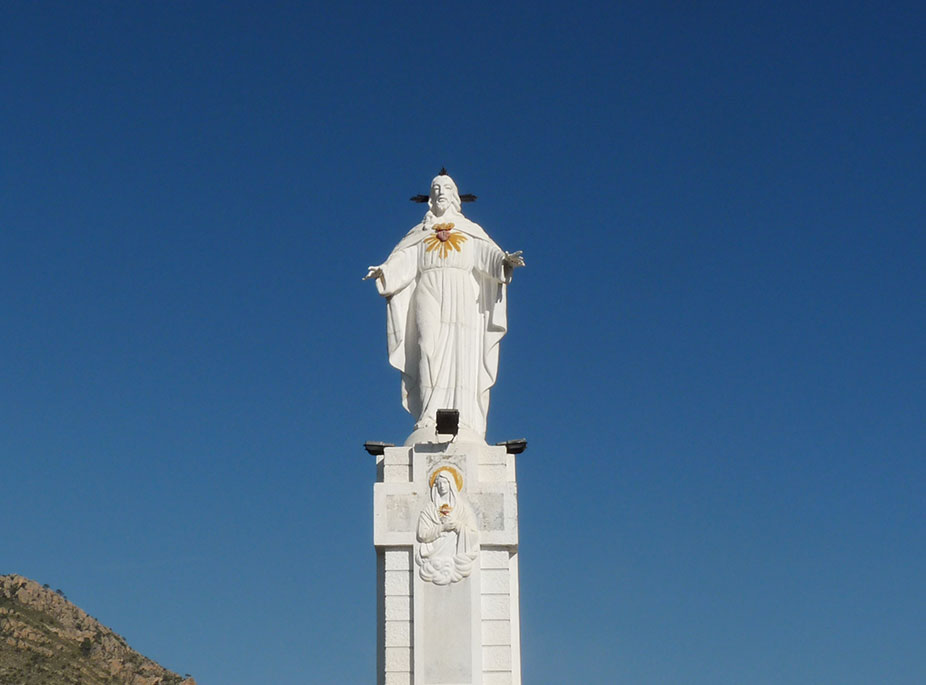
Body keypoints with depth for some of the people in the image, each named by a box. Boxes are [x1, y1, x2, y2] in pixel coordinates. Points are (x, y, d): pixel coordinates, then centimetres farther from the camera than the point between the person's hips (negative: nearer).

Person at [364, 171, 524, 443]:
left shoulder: (471, 230, 17)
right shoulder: (420, 233, 21)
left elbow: (488, 252, 0)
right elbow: (402, 260, 7)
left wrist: (504, 260, -21)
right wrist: (383, 270, -12)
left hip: (462, 299, -1)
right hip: (429, 297, 1)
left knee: (461, 357, -12)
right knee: (430, 354, -14)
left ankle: (463, 423, -19)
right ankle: (430, 422, -20)